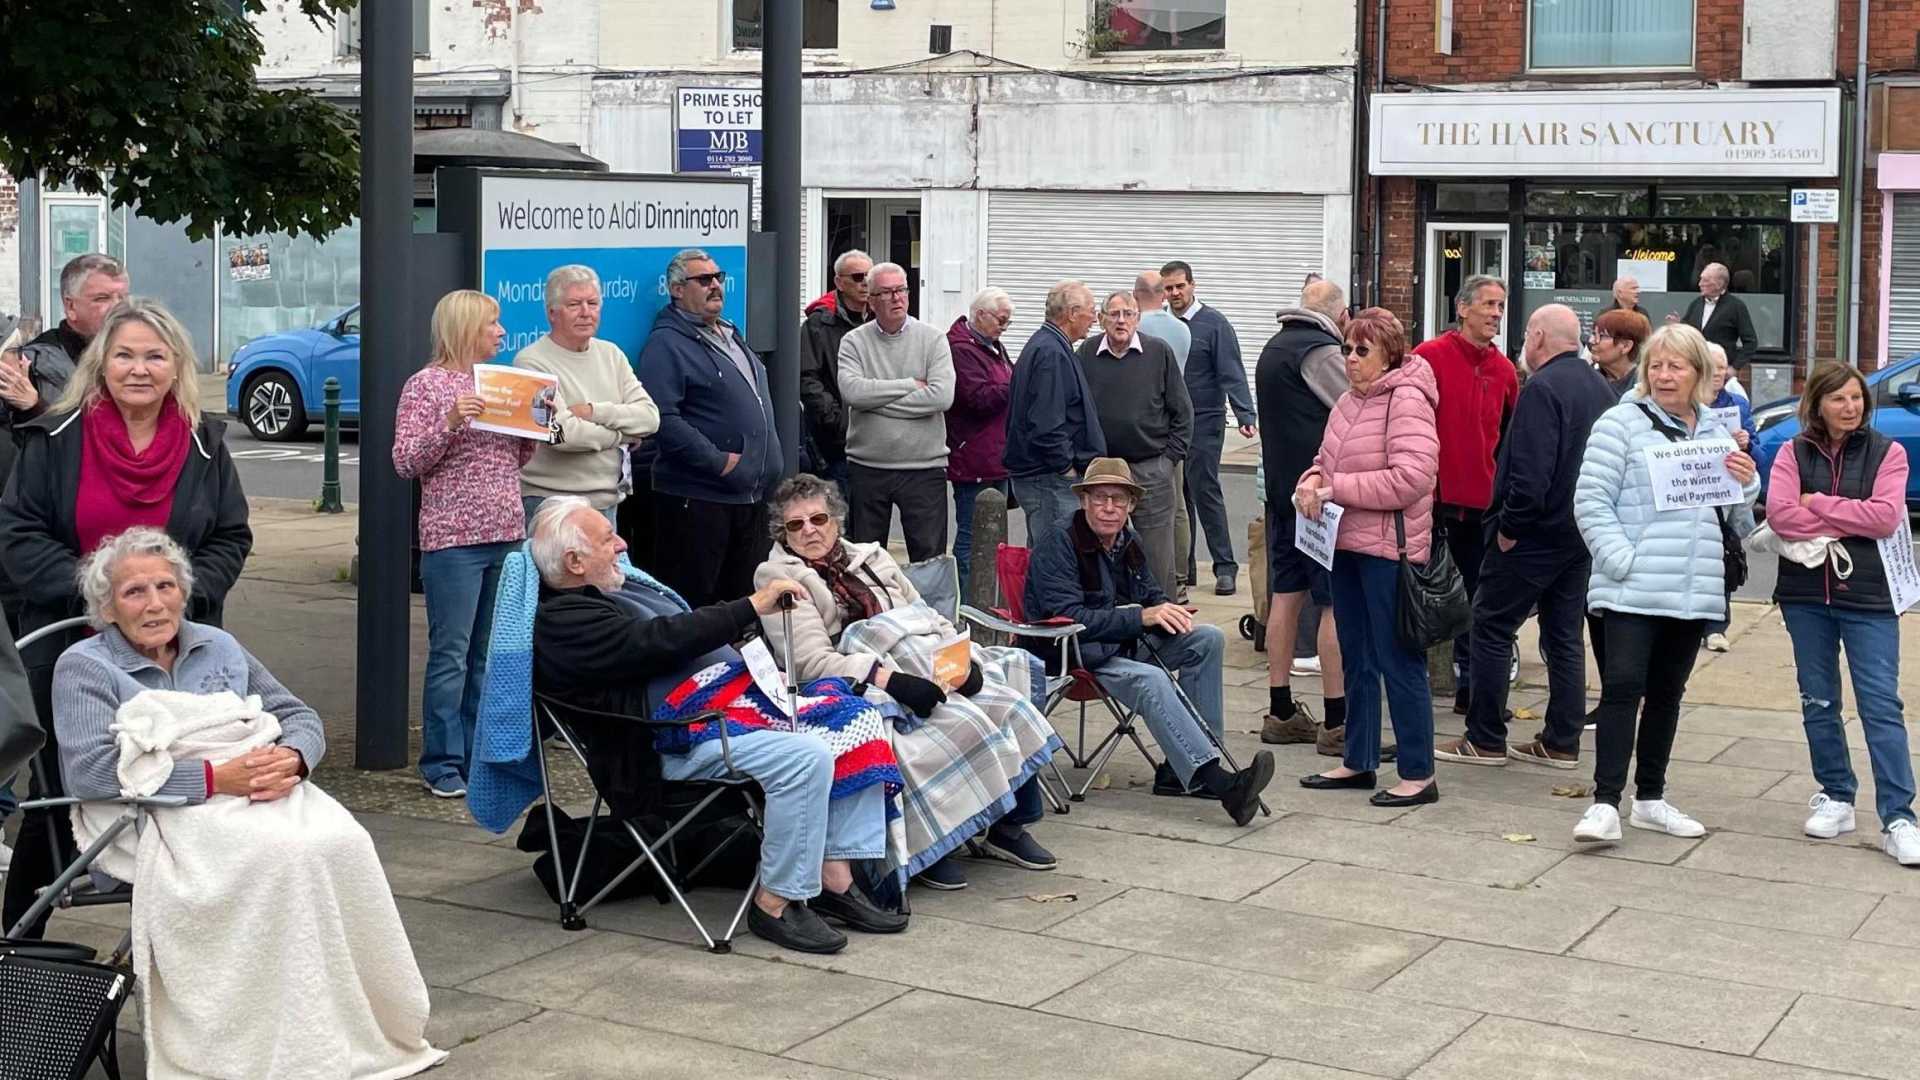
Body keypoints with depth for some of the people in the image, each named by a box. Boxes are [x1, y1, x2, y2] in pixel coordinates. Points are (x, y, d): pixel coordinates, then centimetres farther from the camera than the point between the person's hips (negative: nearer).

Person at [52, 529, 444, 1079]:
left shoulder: (219, 647, 23)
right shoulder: (83, 667, 6)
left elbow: (301, 717, 20)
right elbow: (88, 769, -11)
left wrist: (291, 758, -7)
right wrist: (214, 776, -17)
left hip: (263, 791, 5)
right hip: (169, 809, -5)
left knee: (343, 842, -27)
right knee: (281, 854, -33)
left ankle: (371, 1032, -23)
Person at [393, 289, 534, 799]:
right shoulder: (426, 384, -4)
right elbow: (405, 462, -9)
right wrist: (450, 423, -22)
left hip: (506, 534, 7)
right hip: (453, 538, -6)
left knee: (490, 654, 10)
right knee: (451, 655, -4)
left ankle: (480, 754, 17)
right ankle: (443, 763, 3)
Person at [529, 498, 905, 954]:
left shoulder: (622, 587, 24)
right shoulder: (562, 620, -9)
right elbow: (664, 642, -20)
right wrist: (752, 607, -19)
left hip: (734, 701, 10)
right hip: (678, 741, -10)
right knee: (806, 757, -29)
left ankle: (835, 880, -6)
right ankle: (775, 905, -16)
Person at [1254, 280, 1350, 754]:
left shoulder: (1273, 349, 16)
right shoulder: (1321, 352, -13)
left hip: (1281, 488, 9)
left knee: (1286, 596, 11)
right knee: (1336, 605, -6)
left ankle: (1281, 713, 16)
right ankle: (1336, 723, -5)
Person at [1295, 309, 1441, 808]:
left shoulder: (1407, 399, -13)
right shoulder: (1349, 401, 12)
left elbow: (1410, 477, -22)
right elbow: (1327, 461, 22)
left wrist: (1336, 487, -18)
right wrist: (1310, 485, -1)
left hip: (1389, 547, -9)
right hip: (1346, 543, 9)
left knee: (1398, 662, -4)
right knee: (1356, 660, 17)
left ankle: (1418, 774, 4)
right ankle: (1358, 762, 28)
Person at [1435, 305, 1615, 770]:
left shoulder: (1543, 388, -16)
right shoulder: (1600, 388, 12)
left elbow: (1531, 472, -25)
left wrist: (1510, 527, -16)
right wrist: (1588, 515, 17)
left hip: (1535, 536, -9)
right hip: (1581, 535, 9)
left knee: (1491, 628, 1)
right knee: (1564, 636, 12)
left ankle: (1485, 740, 3)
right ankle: (1562, 741, 15)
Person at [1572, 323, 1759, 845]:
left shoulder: (1717, 433, 13)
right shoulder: (1621, 423, -4)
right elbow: (1590, 500, -9)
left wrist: (1746, 483, -2)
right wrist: (1621, 560, -18)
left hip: (1693, 592, 6)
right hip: (1632, 590, -6)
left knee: (1667, 694, 13)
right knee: (1623, 687, -12)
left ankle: (1650, 798, 23)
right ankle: (1605, 802, -12)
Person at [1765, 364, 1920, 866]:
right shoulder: (1794, 452, 5)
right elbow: (1778, 513, -11)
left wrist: (1817, 505, -10)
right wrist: (1847, 525, -12)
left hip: (1867, 596, -3)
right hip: (1806, 593, 3)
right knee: (1818, 703, 11)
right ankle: (1835, 797, 24)